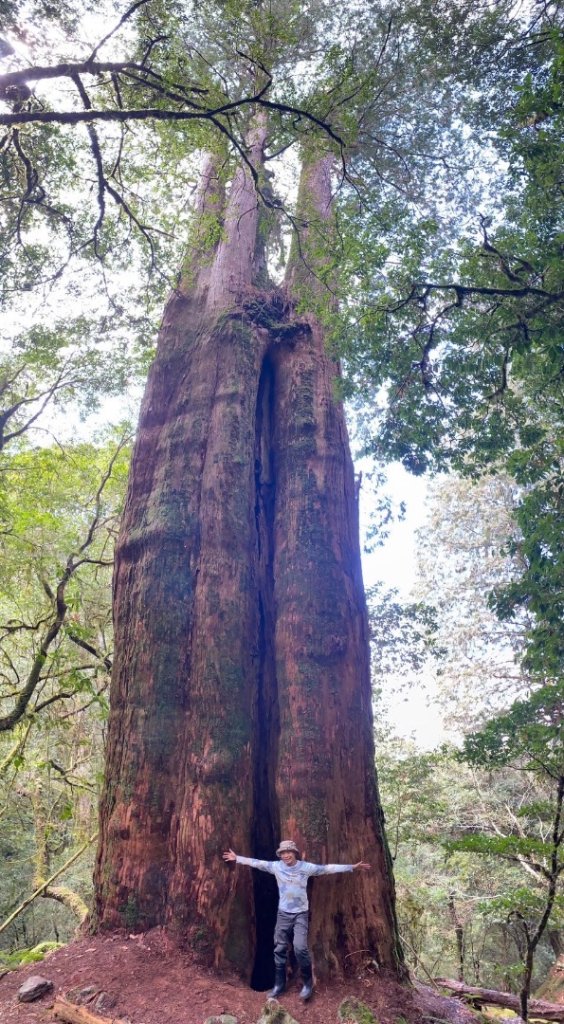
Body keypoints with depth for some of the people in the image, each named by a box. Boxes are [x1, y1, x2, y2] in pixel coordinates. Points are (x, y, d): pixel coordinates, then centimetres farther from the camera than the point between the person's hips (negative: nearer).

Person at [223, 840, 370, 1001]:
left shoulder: (306, 867, -12)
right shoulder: (275, 866, -7)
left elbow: (327, 868, -14)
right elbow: (256, 863, -2)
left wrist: (352, 867, -17)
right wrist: (237, 859, 0)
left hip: (301, 914, -3)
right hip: (283, 914, 3)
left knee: (300, 948, -15)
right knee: (279, 949, 8)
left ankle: (308, 983, 5)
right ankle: (279, 985, 24)